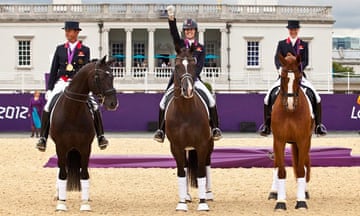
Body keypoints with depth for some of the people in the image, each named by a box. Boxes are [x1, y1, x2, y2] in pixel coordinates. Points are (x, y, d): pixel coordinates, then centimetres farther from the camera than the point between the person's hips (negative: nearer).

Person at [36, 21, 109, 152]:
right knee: (48, 107, -20)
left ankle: (100, 136, -10)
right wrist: (49, 89, 7)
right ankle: (42, 138, -16)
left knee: (94, 106, -20)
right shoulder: (60, 49, 12)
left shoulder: (85, 50, 6)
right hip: (62, 83, 1)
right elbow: (53, 71, 12)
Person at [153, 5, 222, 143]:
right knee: (164, 101, -14)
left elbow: (200, 65, -2)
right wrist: (171, 19, -30)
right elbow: (174, 33, -11)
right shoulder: (180, 44, 9)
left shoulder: (200, 48, 10)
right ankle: (161, 130, -4)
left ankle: (215, 128, -8)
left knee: (210, 99, -18)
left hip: (194, 78, 0)